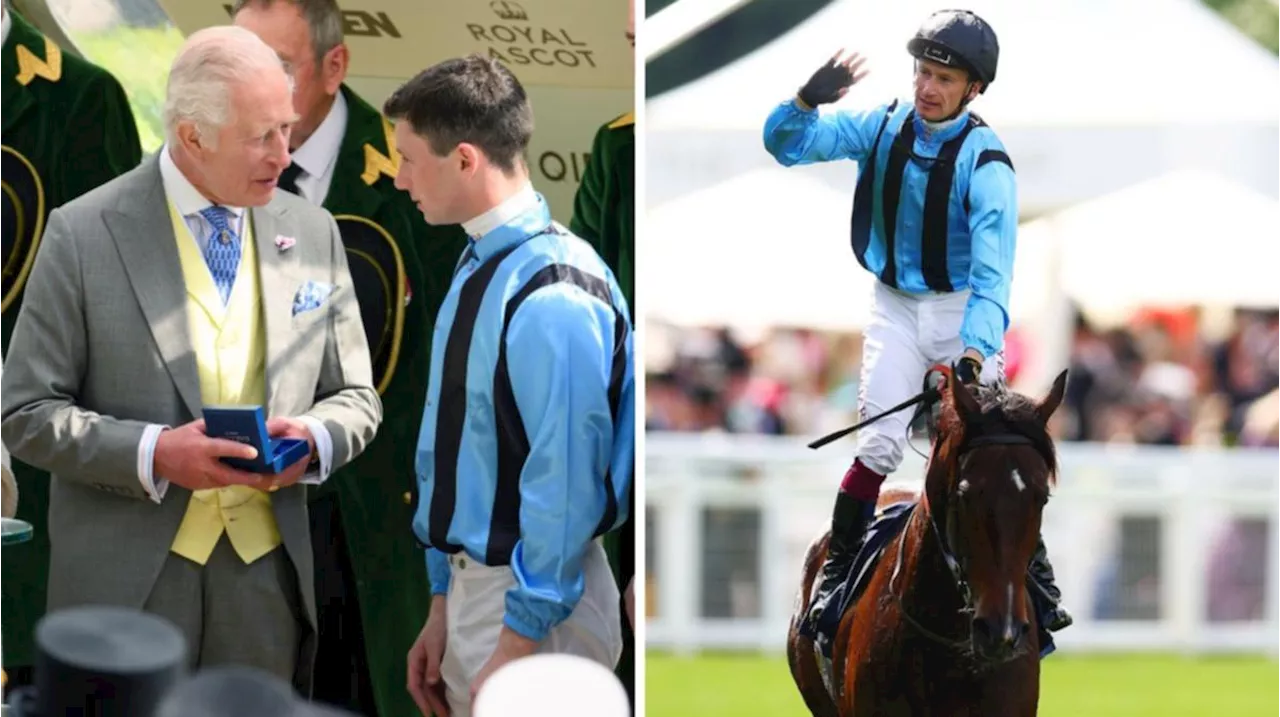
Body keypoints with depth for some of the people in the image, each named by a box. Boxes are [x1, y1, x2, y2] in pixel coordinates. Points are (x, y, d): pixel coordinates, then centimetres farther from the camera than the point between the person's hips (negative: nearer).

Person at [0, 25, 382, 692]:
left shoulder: (311, 232, 7)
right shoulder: (84, 234, -6)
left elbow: (354, 398, 15)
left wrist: (315, 440, -9)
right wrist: (153, 454, -19)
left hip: (267, 575, 3)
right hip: (128, 582, -3)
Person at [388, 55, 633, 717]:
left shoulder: (552, 296, -20)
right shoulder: (477, 271, 7)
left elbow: (565, 482, -22)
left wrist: (519, 642, -20)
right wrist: (444, 608, 16)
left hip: (536, 603, -9)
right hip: (473, 584, 9)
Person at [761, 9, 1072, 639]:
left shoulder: (985, 161, -20)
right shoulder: (883, 129, -7)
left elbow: (991, 273, -29)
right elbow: (786, 144, -6)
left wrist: (975, 352, -42)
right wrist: (808, 101, -28)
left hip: (963, 311, -2)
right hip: (896, 307, 2)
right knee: (879, 444, -11)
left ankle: (1035, 582, 10)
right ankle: (834, 575, -1)